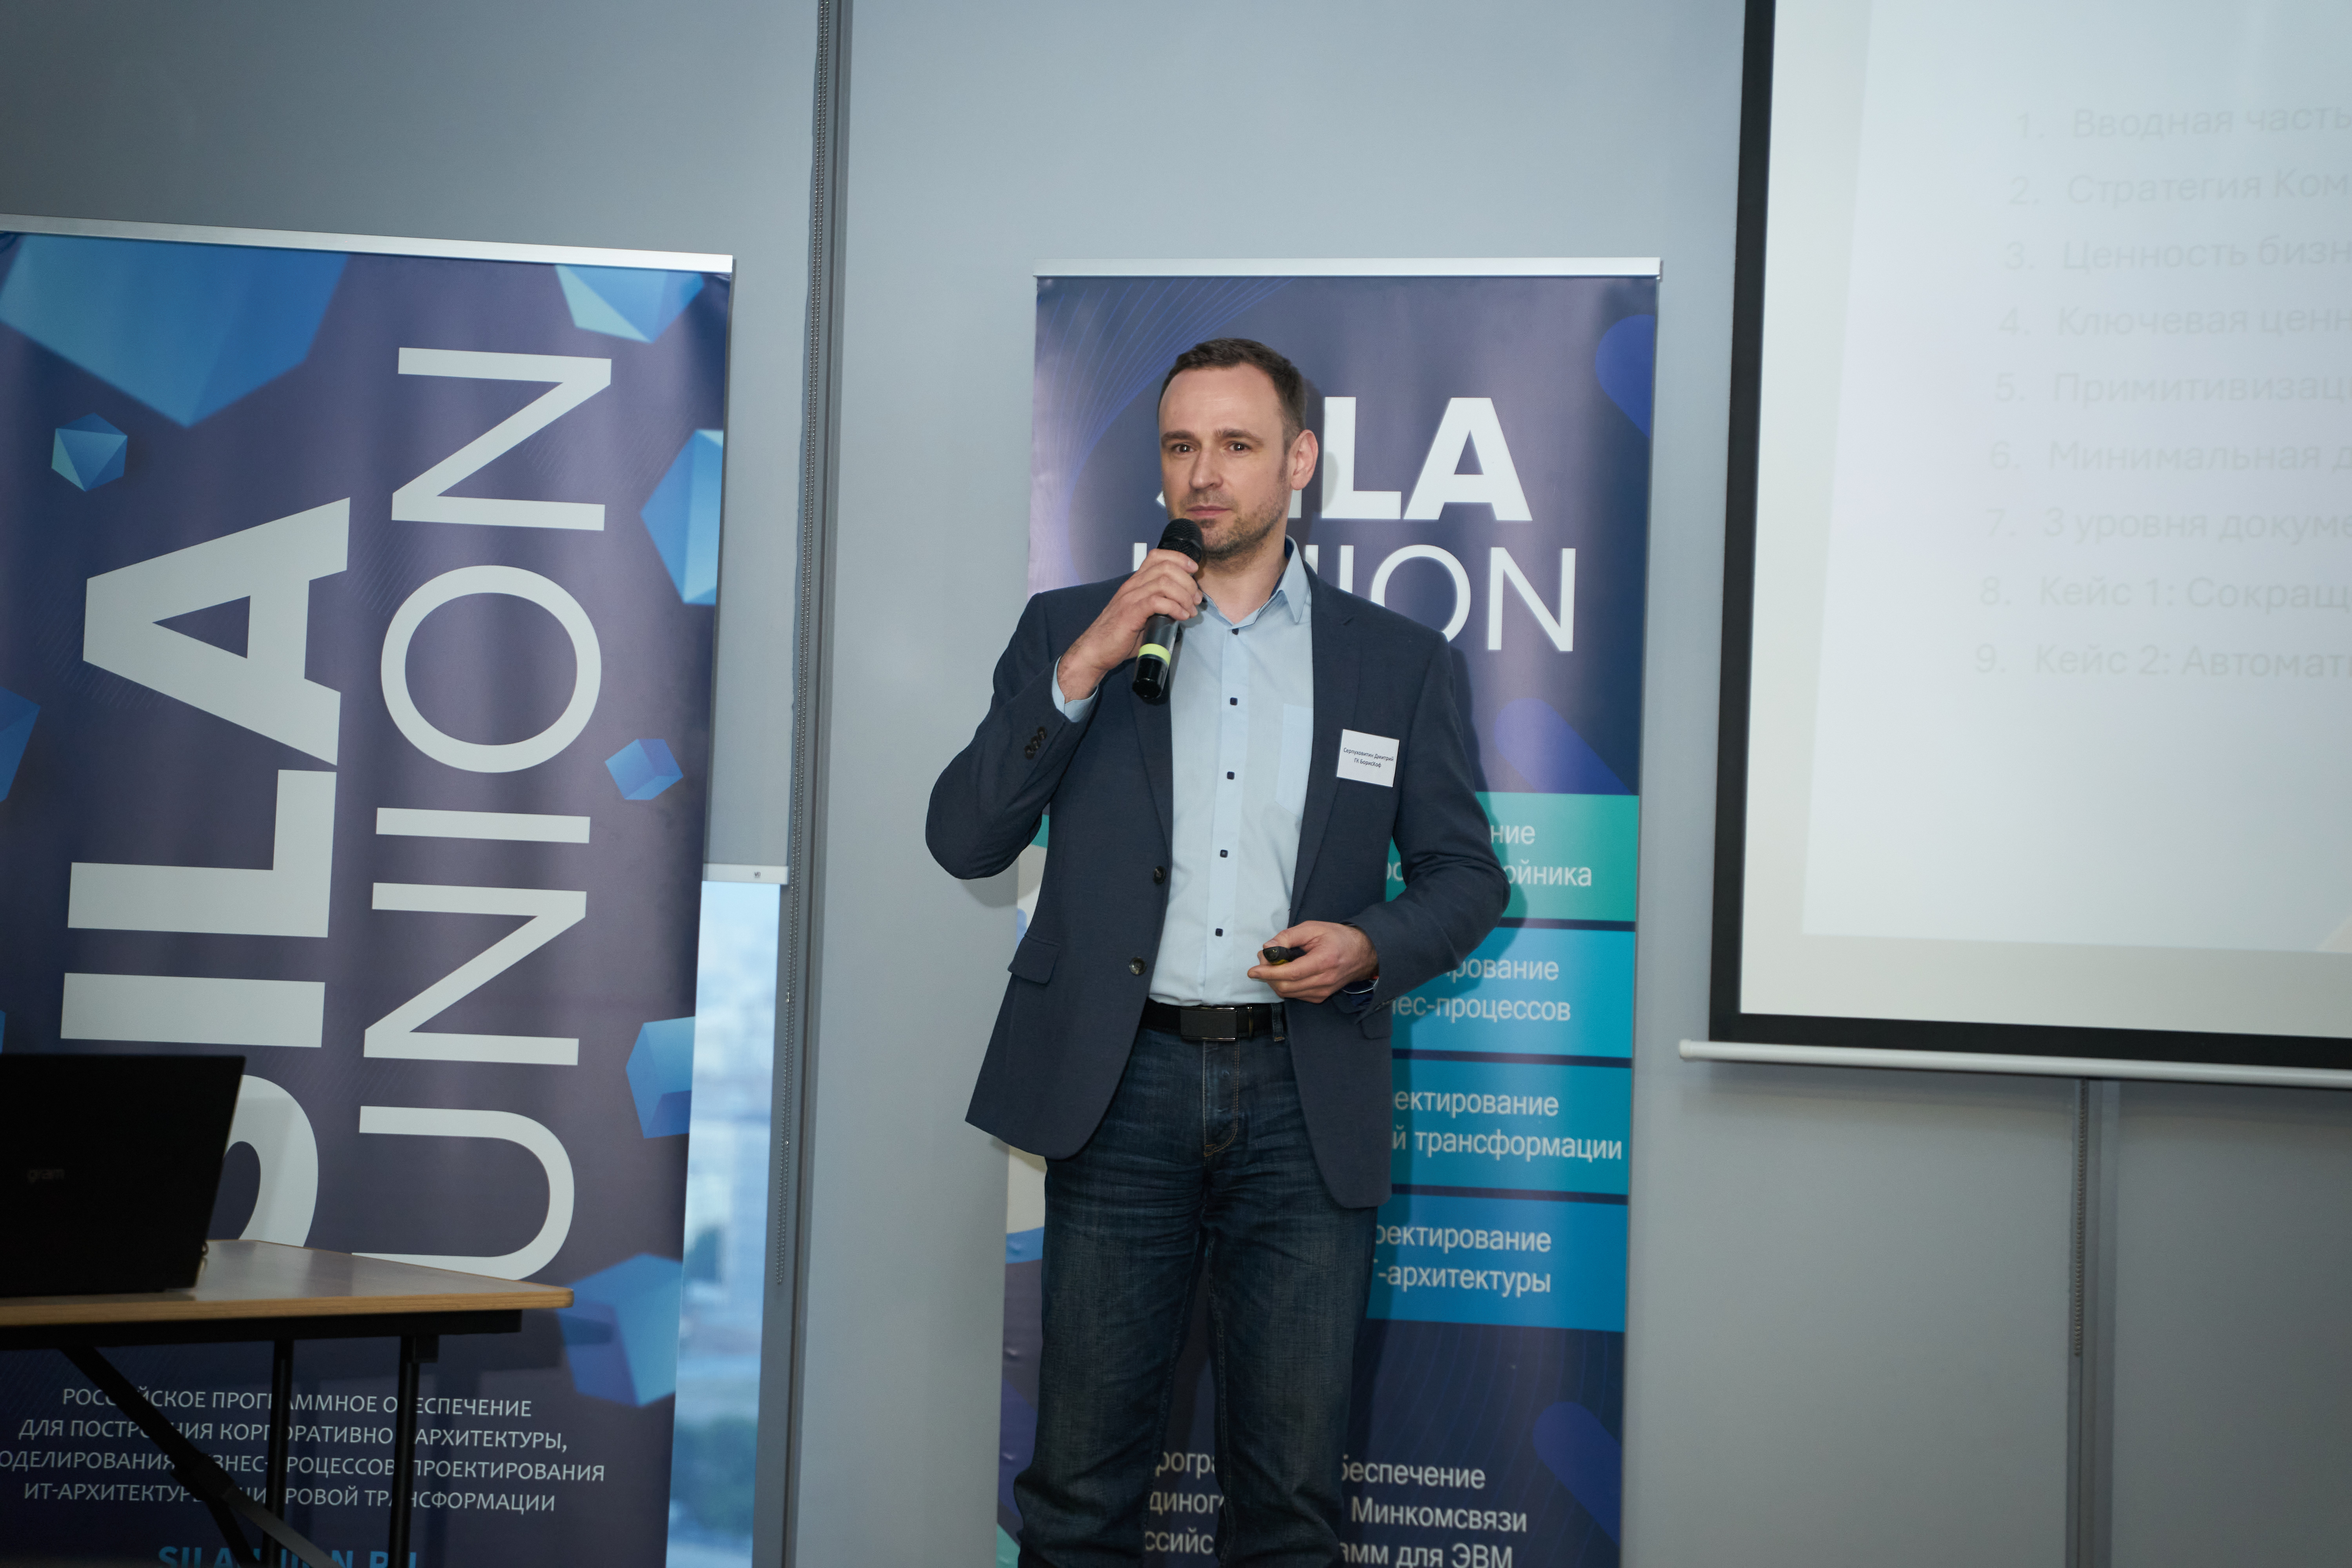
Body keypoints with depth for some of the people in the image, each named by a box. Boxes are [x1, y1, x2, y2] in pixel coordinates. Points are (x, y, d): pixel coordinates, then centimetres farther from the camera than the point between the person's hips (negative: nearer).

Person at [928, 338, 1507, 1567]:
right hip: (1122, 1087, 0)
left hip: (1306, 1102, 0)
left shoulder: (1397, 659, 9)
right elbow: (963, 840, 0)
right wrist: (1084, 667, -11)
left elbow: (1466, 873, 12)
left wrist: (1373, 945, -10)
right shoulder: (1070, 629, 9)